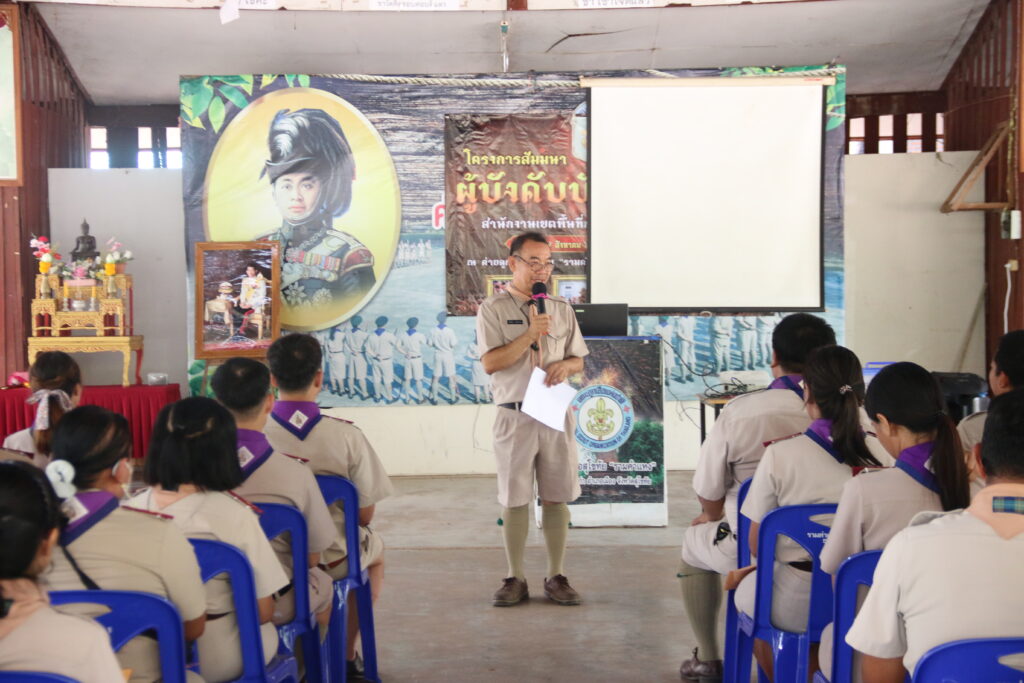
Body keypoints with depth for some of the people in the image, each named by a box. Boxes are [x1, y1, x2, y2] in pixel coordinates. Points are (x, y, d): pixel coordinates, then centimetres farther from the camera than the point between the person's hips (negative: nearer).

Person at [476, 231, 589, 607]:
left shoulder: (562, 310, 10)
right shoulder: (493, 309, -1)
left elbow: (578, 359, 15)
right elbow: (490, 362, -11)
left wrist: (566, 365, -8)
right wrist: (529, 335, -18)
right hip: (515, 416, -3)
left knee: (557, 496, 5)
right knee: (514, 498, 4)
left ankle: (556, 577, 15)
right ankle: (515, 579, 13)